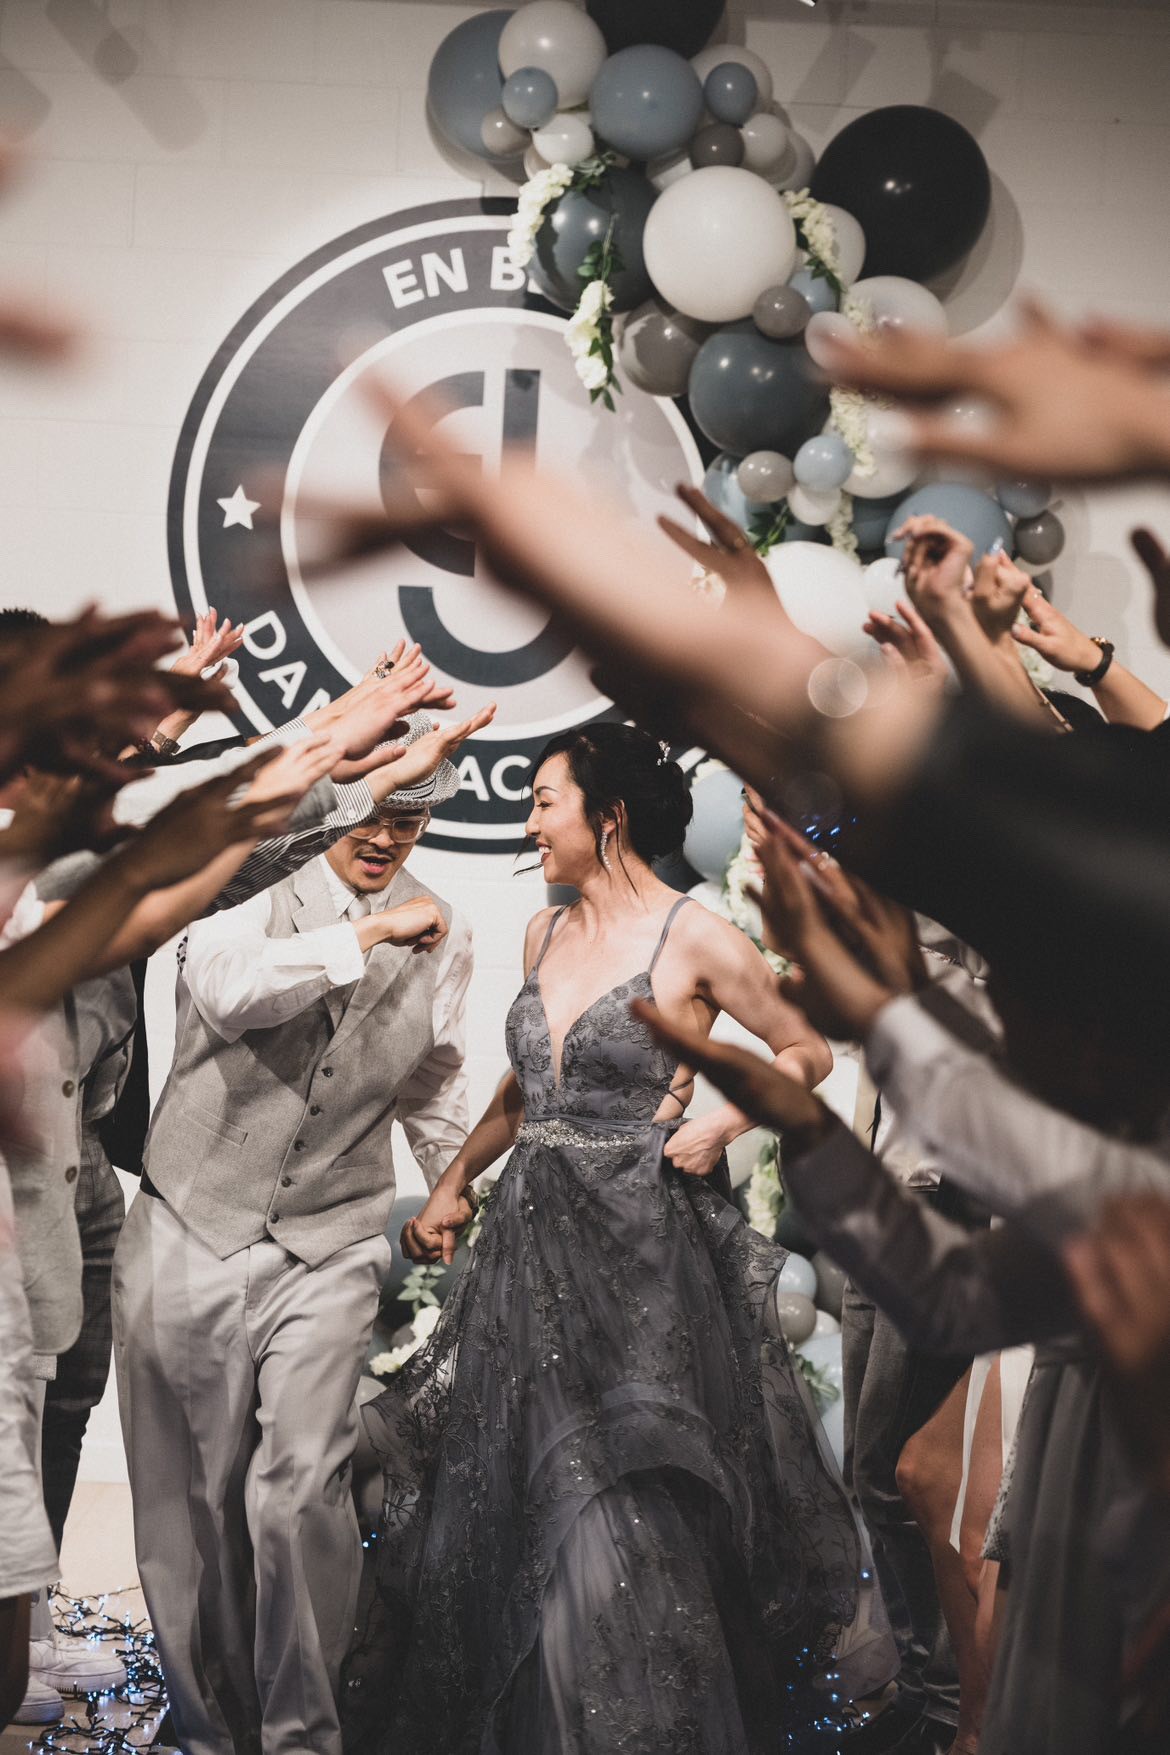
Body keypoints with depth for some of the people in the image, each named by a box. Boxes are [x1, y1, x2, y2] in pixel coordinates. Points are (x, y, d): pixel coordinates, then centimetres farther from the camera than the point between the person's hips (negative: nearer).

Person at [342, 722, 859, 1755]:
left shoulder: (694, 941, -9)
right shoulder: (545, 935, 11)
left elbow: (808, 1055, 1)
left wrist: (721, 1123, -13)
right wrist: (453, 1185, 16)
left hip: (638, 1249, -6)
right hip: (533, 1237, 7)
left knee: (623, 1519, -4)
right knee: (504, 1506, 10)